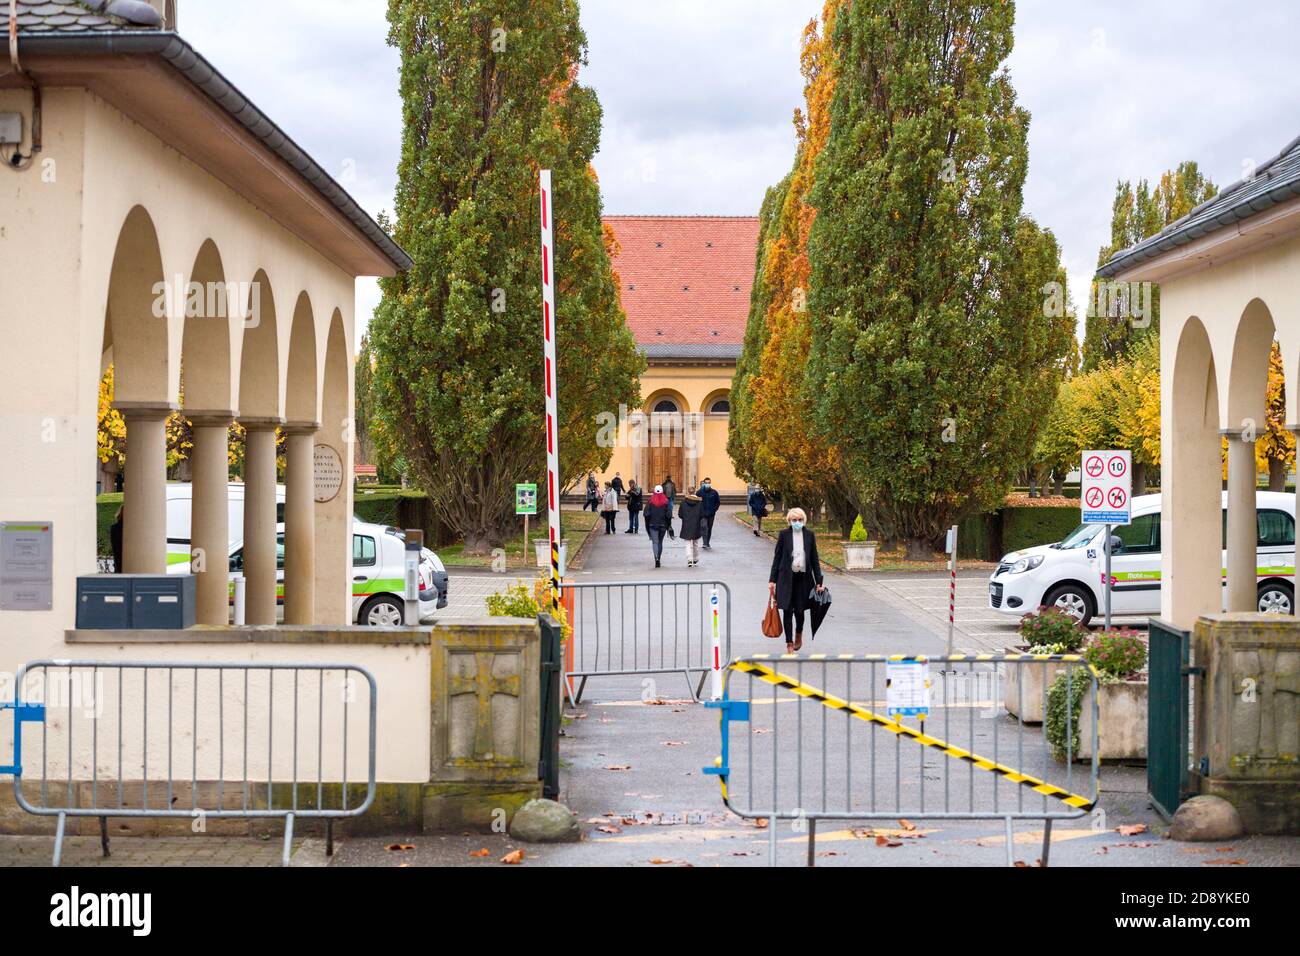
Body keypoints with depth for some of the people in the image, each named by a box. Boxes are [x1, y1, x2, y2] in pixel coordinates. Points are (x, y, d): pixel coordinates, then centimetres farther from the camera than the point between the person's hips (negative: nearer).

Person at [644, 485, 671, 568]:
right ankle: (658, 559, 20)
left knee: (655, 542, -5)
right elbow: (669, 515, -5)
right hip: (662, 525, 2)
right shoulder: (665, 502, -3)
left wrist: (647, 525, 4)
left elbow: (646, 514, -6)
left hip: (653, 524, -2)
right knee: (660, 542, 15)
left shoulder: (651, 501, -5)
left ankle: (656, 558, -26)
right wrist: (668, 525, 6)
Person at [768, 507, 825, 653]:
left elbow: (814, 559, 7)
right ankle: (789, 644, 9)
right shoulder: (784, 535, 0)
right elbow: (777, 557, 2)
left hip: (804, 578, 1)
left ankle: (799, 635, 34)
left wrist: (818, 582, 4)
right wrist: (772, 580, -2)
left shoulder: (809, 536, 4)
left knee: (800, 610, 4)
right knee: (787, 611, 0)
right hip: (786, 578, -1)